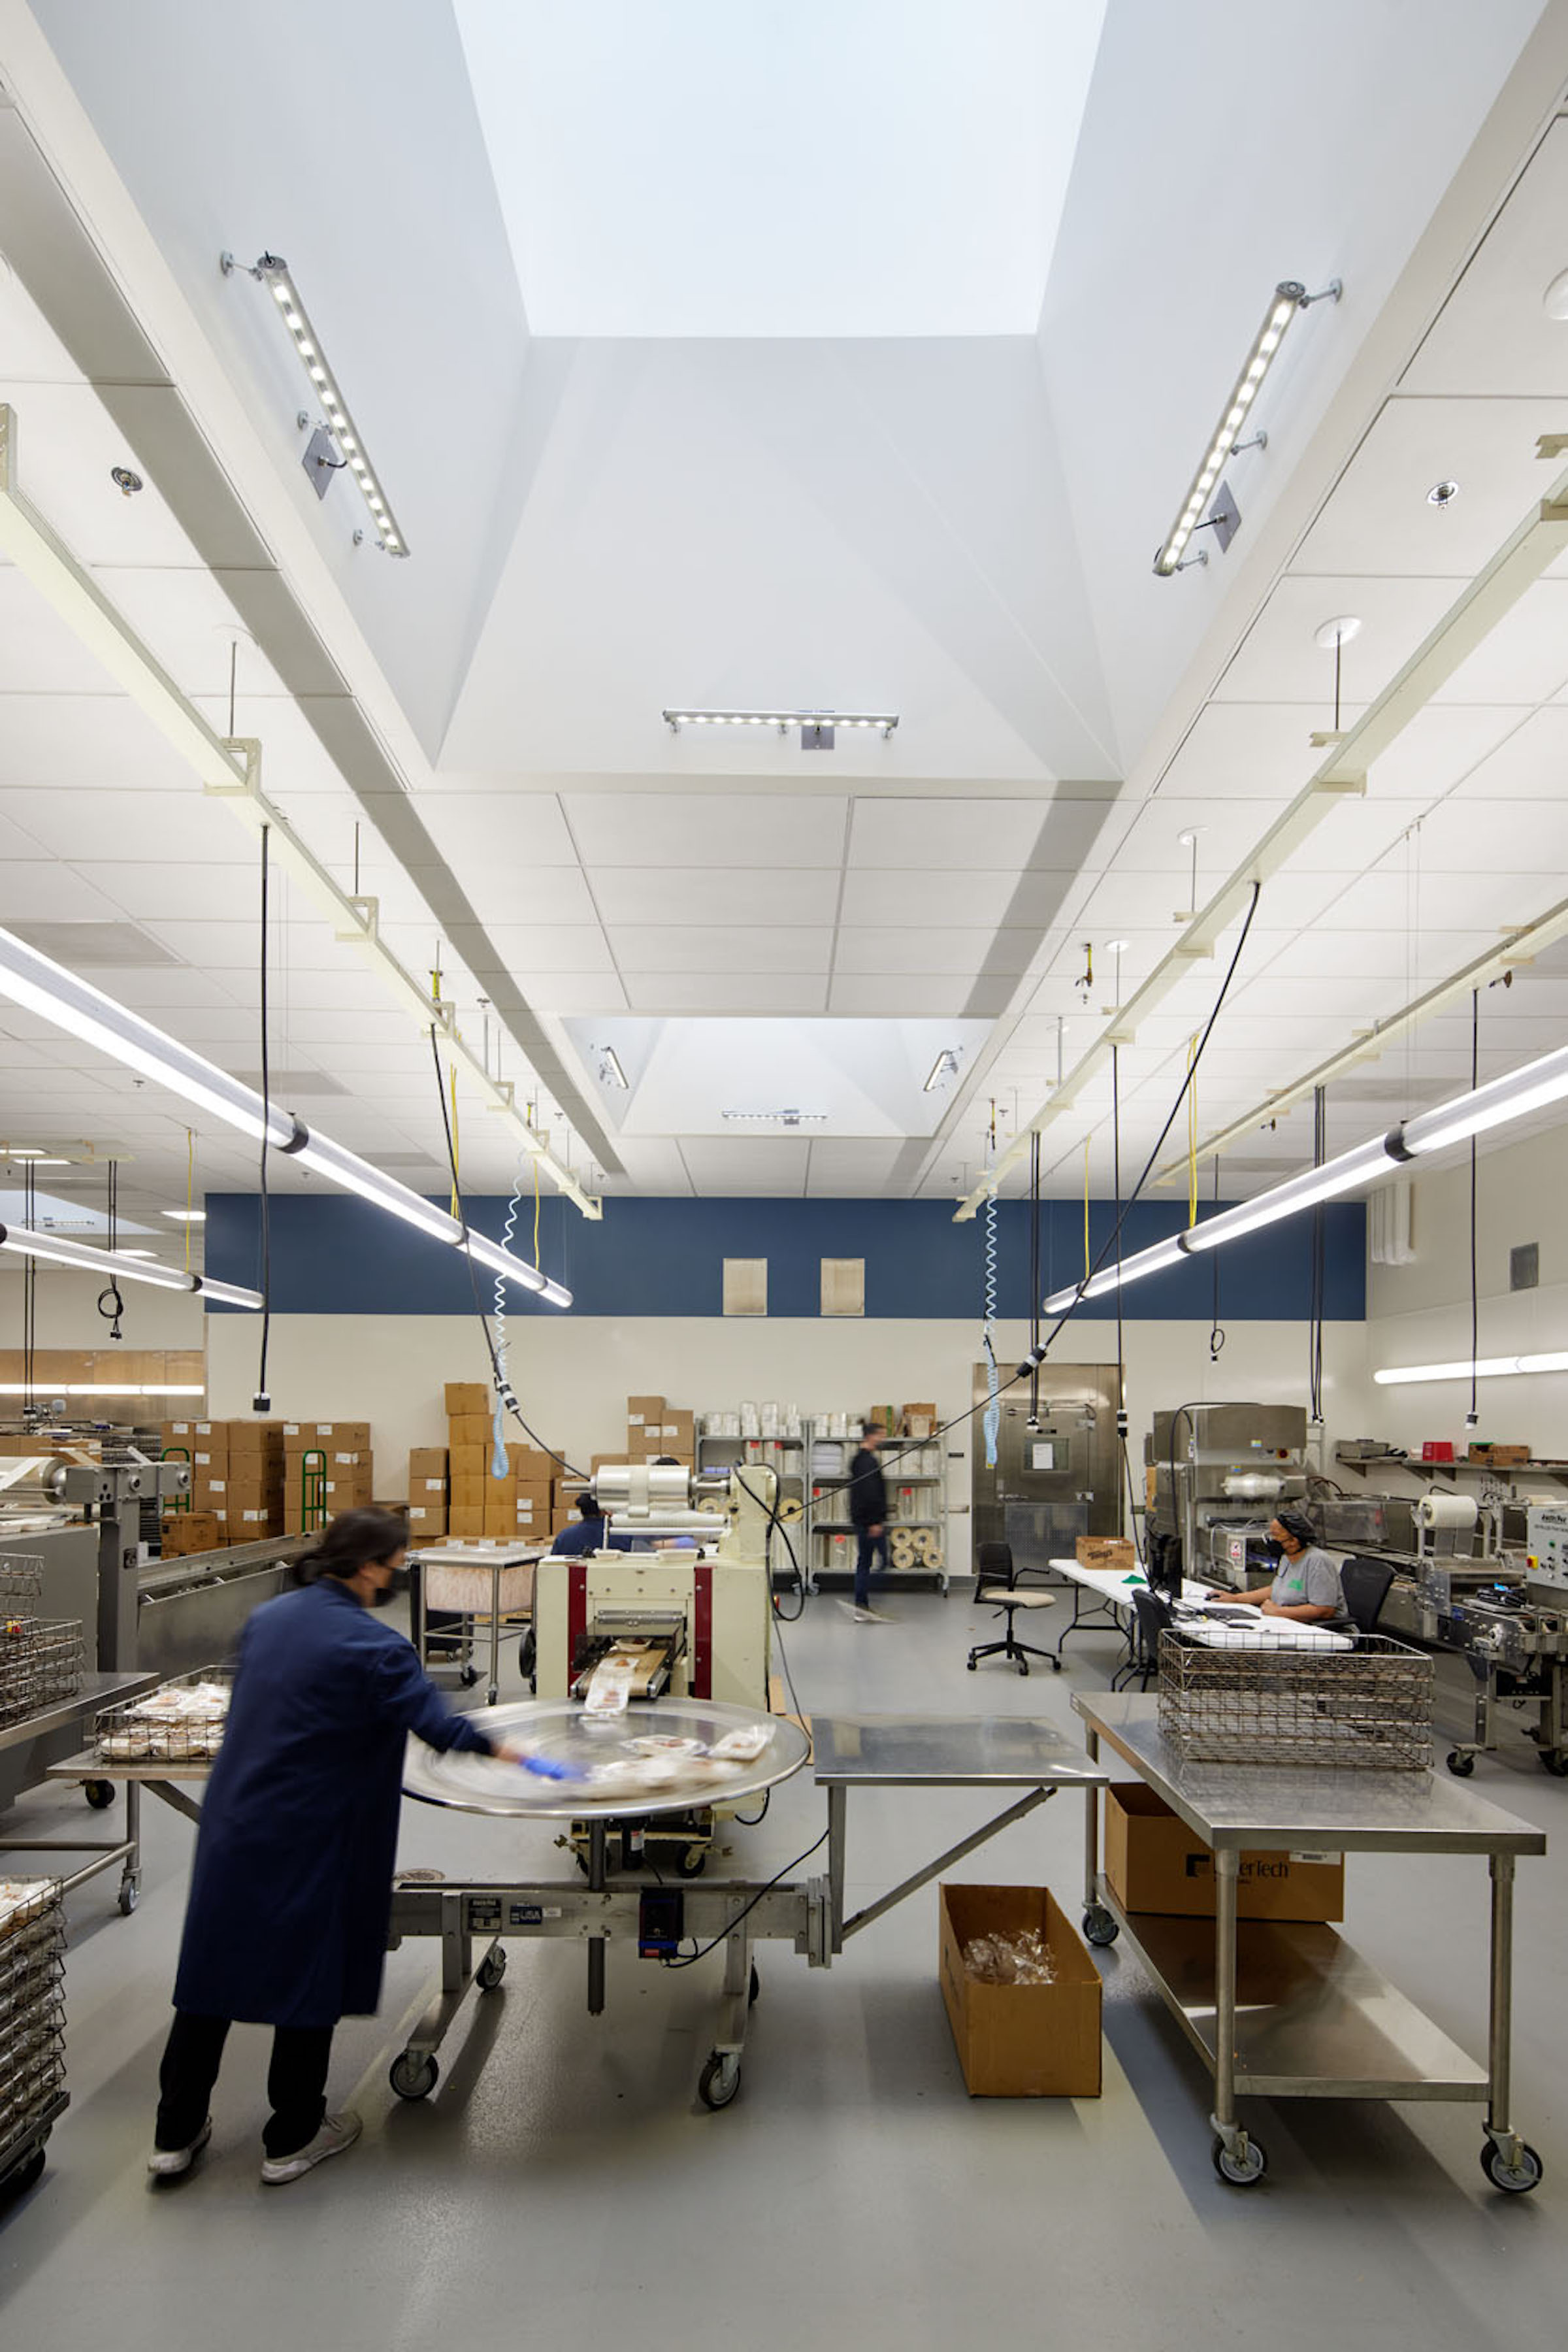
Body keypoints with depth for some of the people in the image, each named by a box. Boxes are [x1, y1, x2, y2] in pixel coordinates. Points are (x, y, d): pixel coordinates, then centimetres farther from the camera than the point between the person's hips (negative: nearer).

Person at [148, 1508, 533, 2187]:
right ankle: (292, 2139, 24)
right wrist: (498, 1748, -5)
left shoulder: (267, 1617, 3)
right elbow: (433, 1720, -19)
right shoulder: (370, 1644, -19)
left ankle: (176, 2134, 28)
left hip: (231, 1825, 6)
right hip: (307, 1840, -6)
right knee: (311, 1974, 10)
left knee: (214, 1962, 16)